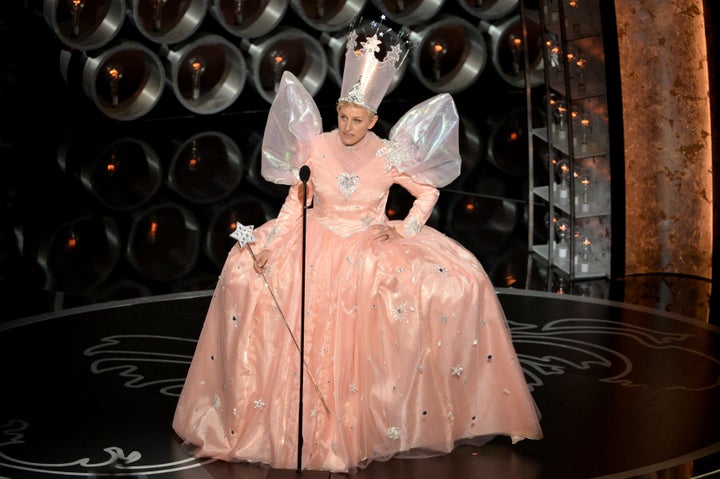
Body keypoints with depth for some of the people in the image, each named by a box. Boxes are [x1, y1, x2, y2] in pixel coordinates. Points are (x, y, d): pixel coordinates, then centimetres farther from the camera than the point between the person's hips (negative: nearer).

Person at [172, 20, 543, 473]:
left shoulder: (389, 155, -6)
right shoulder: (315, 146, -5)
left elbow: (428, 192, 6)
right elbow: (295, 203, -1)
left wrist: (406, 228, -7)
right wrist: (268, 244, -12)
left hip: (373, 248, 0)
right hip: (318, 244, 1)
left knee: (460, 281, -16)